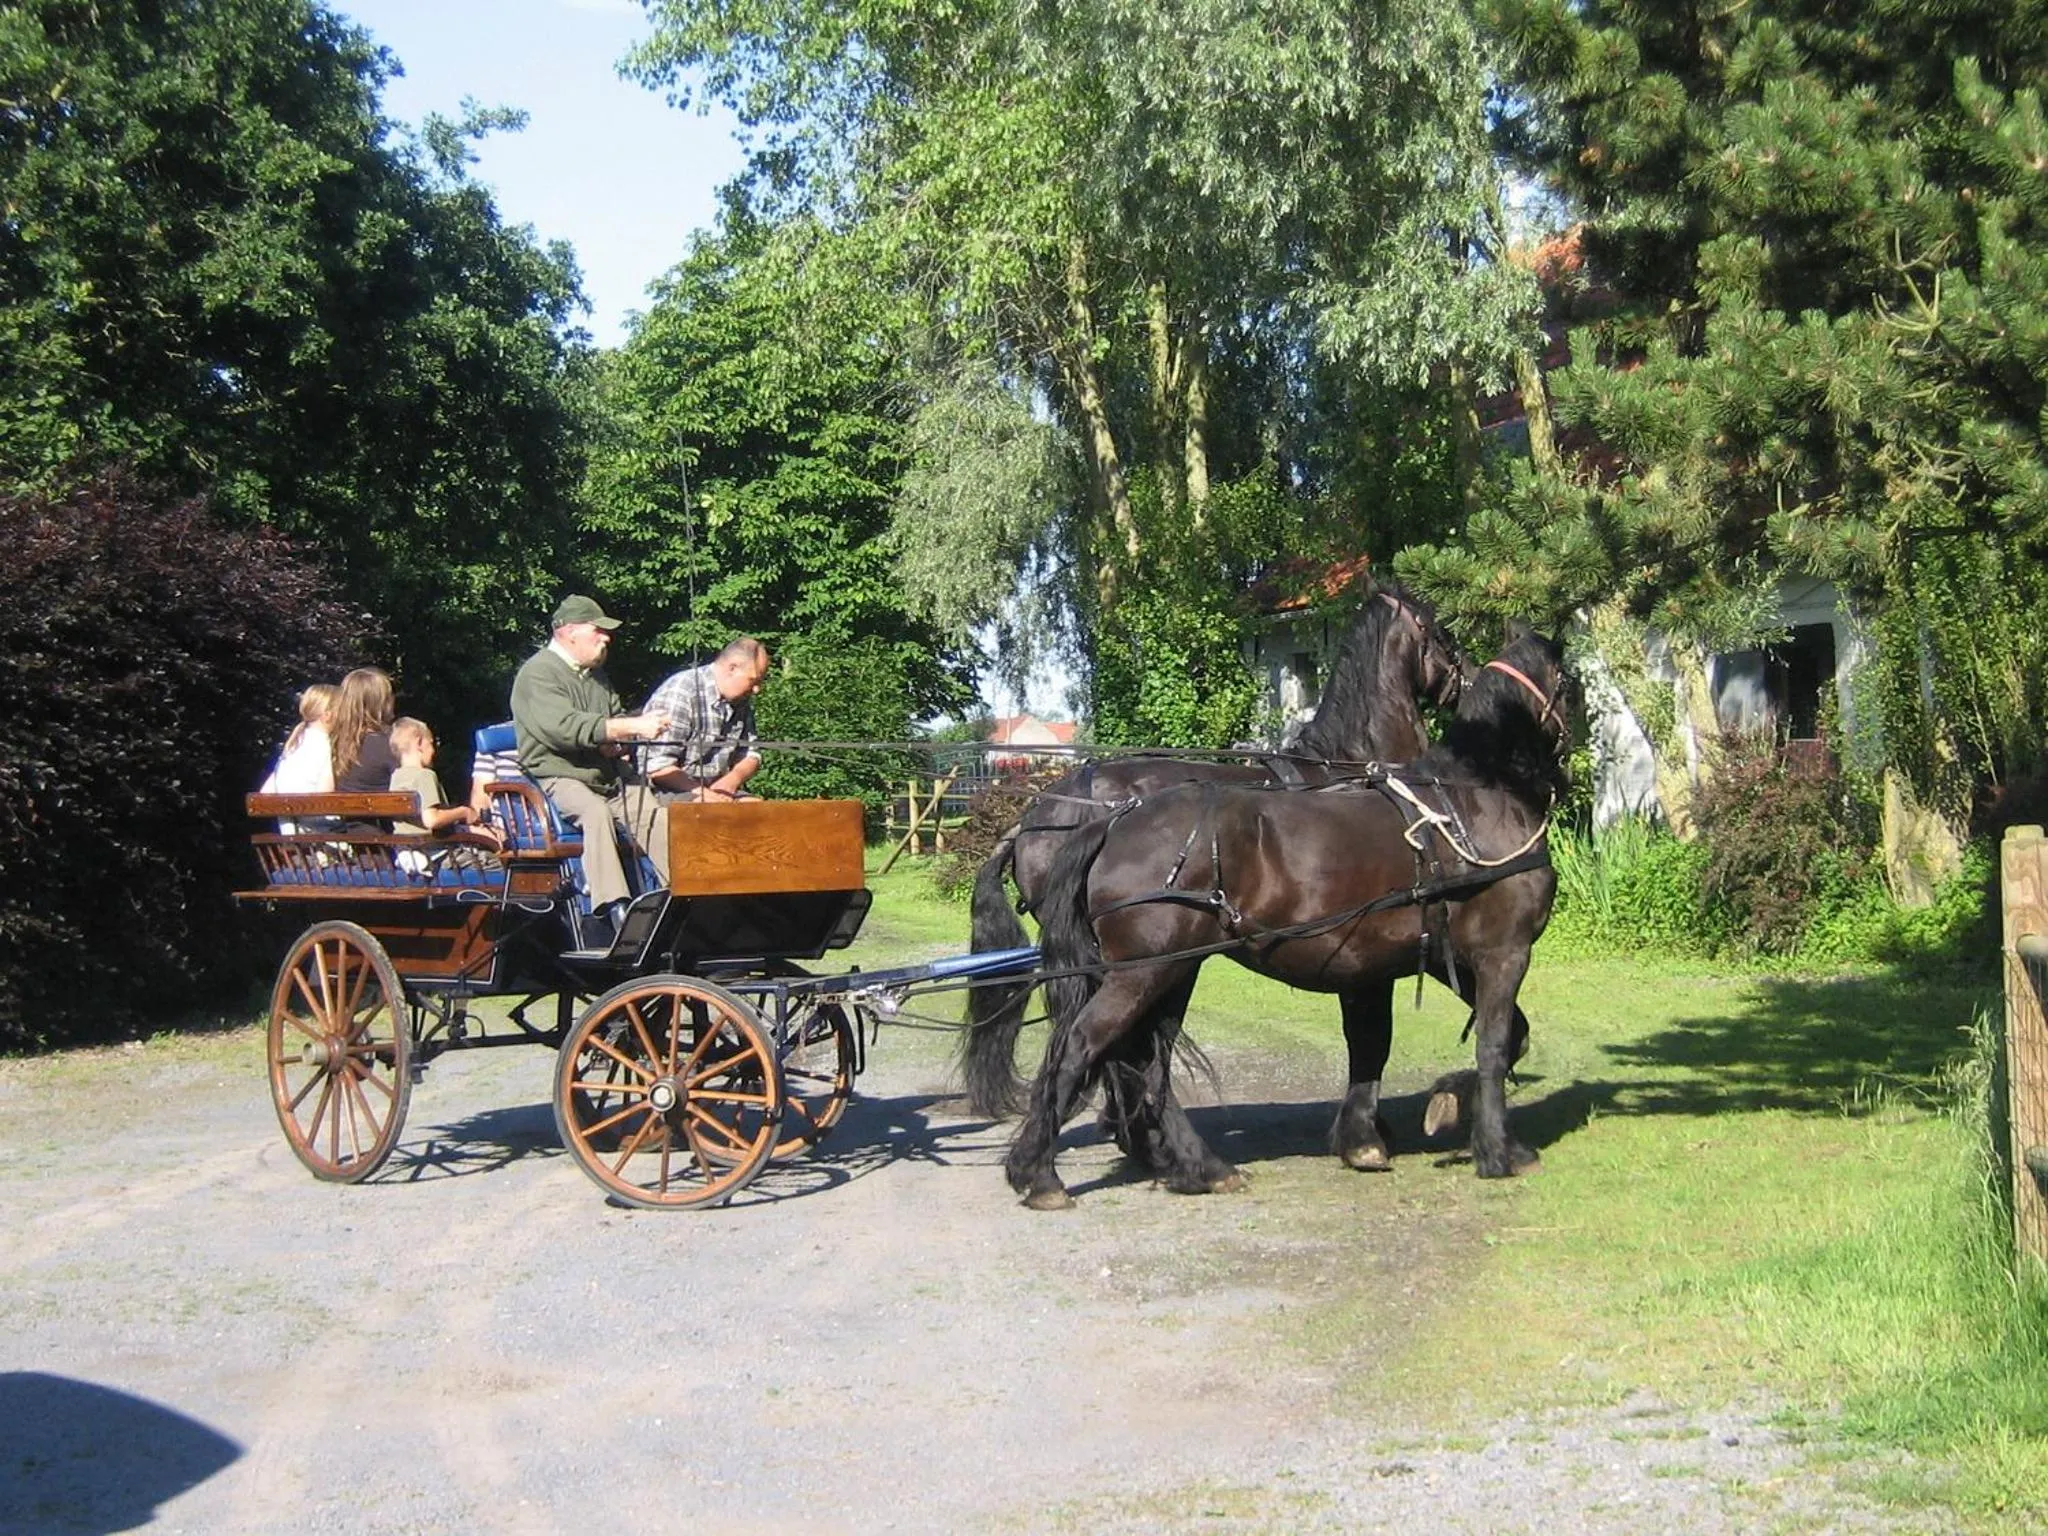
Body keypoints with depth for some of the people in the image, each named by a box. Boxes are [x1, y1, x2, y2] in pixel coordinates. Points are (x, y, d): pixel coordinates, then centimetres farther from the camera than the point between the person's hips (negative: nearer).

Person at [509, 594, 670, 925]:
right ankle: (615, 908, -43)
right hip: (557, 777, -7)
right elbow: (564, 727, -22)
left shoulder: (595, 674, 21)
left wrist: (615, 741, 2)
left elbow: (617, 716, 30)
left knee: (657, 816, -19)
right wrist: (633, 727, -27)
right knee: (596, 812, -37)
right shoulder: (538, 674, -7)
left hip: (607, 776, 8)